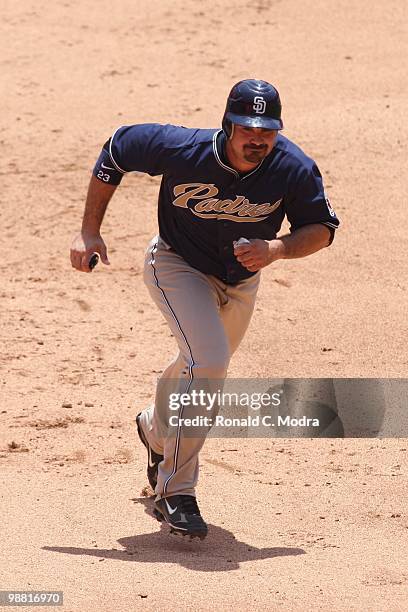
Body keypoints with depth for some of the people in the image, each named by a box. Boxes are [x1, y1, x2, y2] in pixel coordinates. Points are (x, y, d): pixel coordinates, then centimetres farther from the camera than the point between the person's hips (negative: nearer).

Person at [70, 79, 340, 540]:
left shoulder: (294, 169, -26)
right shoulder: (181, 148, -31)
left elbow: (322, 227, -13)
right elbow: (116, 150, -14)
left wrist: (276, 249, -33)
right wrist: (89, 231, -14)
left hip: (240, 280, 5)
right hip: (177, 265, -4)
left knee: (204, 367, 24)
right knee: (207, 363, -25)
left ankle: (156, 429, 59)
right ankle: (174, 495, -16)